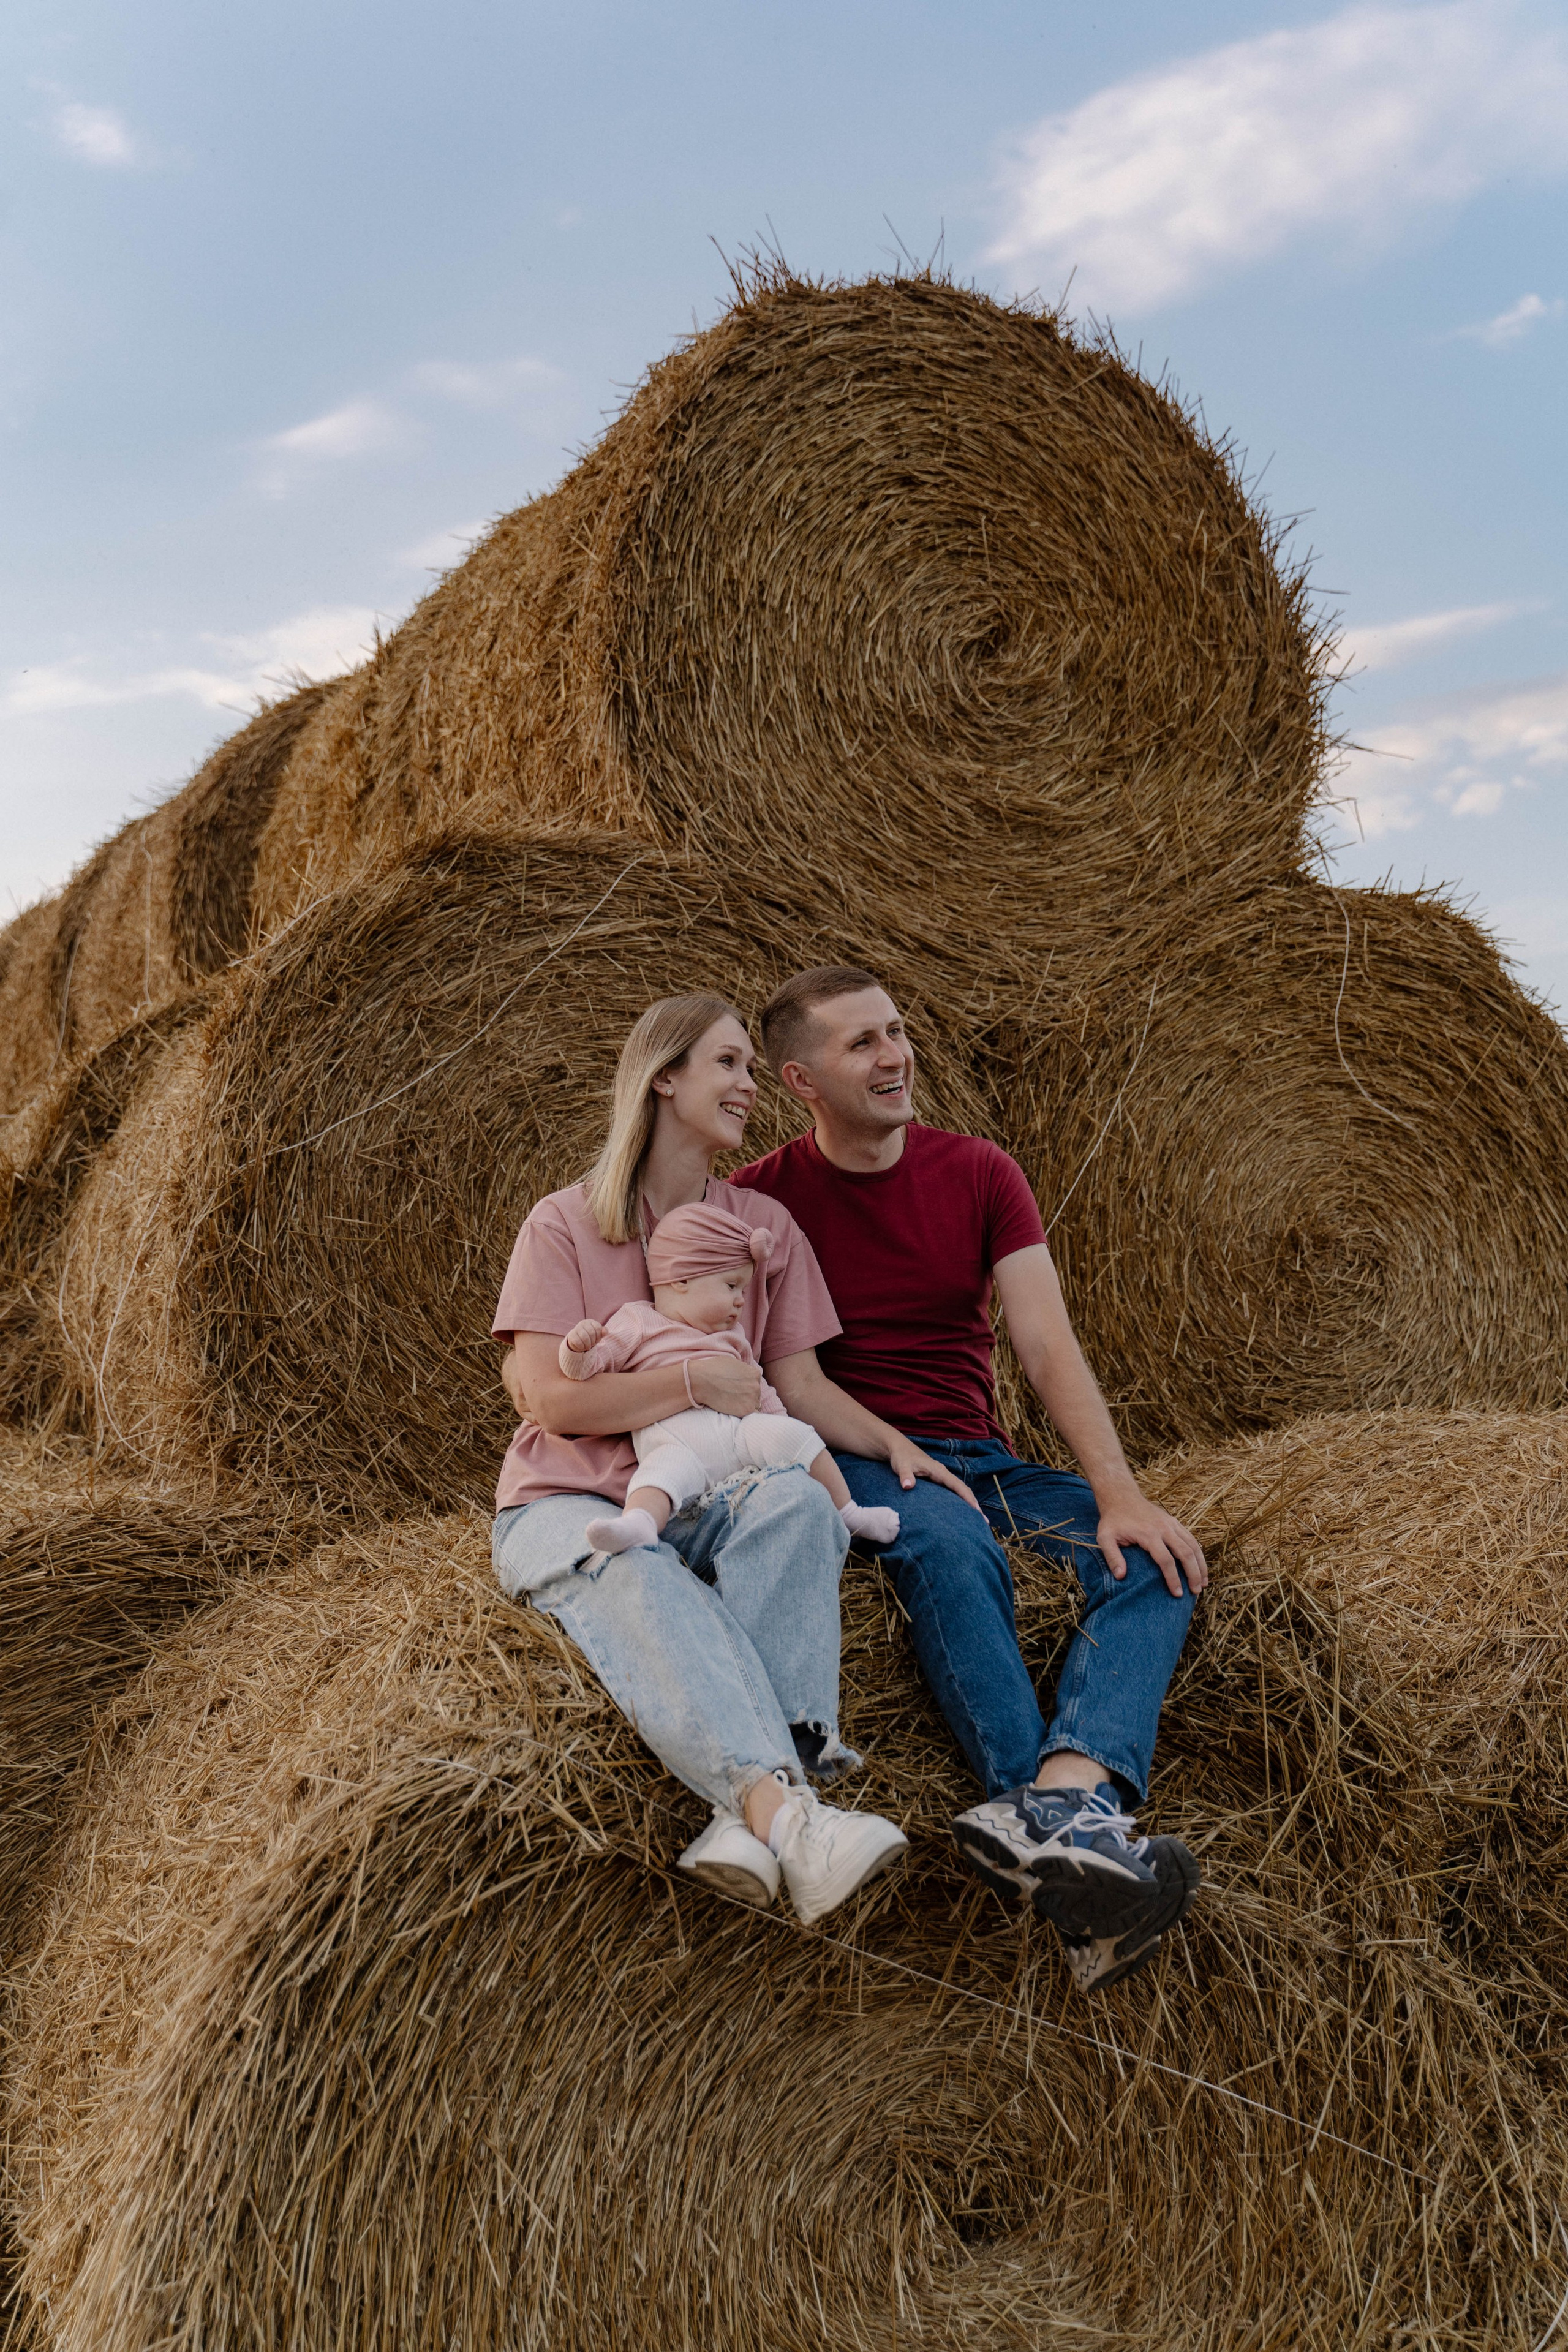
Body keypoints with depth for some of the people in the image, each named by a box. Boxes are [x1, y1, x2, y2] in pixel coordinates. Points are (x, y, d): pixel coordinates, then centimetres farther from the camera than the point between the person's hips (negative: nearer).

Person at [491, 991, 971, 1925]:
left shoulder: (767, 1224, 15)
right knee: (636, 1581, -39)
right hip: (568, 1507, -2)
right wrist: (693, 1381, -13)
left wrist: (892, 1443, -7)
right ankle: (781, 1805, -58)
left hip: (698, 1506, 3)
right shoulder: (564, 1225, 3)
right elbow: (548, 1396, -7)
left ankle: (748, 1818, -48)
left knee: (798, 1501, -33)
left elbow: (799, 1383, 11)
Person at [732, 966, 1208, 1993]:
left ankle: (1059, 1799, -47)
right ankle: (1070, 1828, -46)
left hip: (976, 1454, 4)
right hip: (847, 1462, -3)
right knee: (951, 1540, -38)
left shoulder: (981, 1175, 5)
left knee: (1158, 1558, -23)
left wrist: (1117, 1492, -21)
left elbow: (1048, 1343, -5)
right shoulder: (763, 1197, 0)